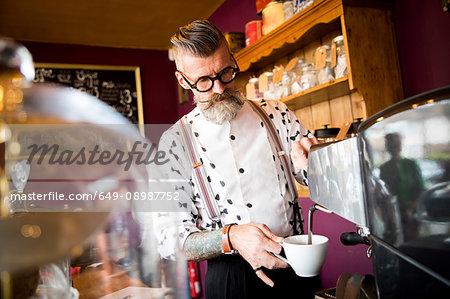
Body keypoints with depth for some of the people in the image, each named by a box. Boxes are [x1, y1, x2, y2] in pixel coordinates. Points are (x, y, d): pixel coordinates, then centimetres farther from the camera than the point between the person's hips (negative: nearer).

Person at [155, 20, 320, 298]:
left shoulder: (276, 114, 4)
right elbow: (172, 240, -5)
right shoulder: (175, 141, -3)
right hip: (231, 274, -2)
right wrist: (230, 237, -22)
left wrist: (310, 165, -15)